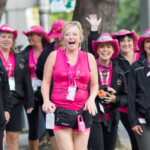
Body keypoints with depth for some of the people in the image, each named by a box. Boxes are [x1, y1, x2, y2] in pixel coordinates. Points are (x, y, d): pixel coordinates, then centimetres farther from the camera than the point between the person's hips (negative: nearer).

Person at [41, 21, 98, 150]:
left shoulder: (89, 58, 10)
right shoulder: (54, 56, 6)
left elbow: (94, 84, 14)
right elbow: (46, 82, 7)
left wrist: (91, 99, -6)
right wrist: (46, 101, -9)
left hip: (82, 110, 2)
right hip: (60, 109, -2)